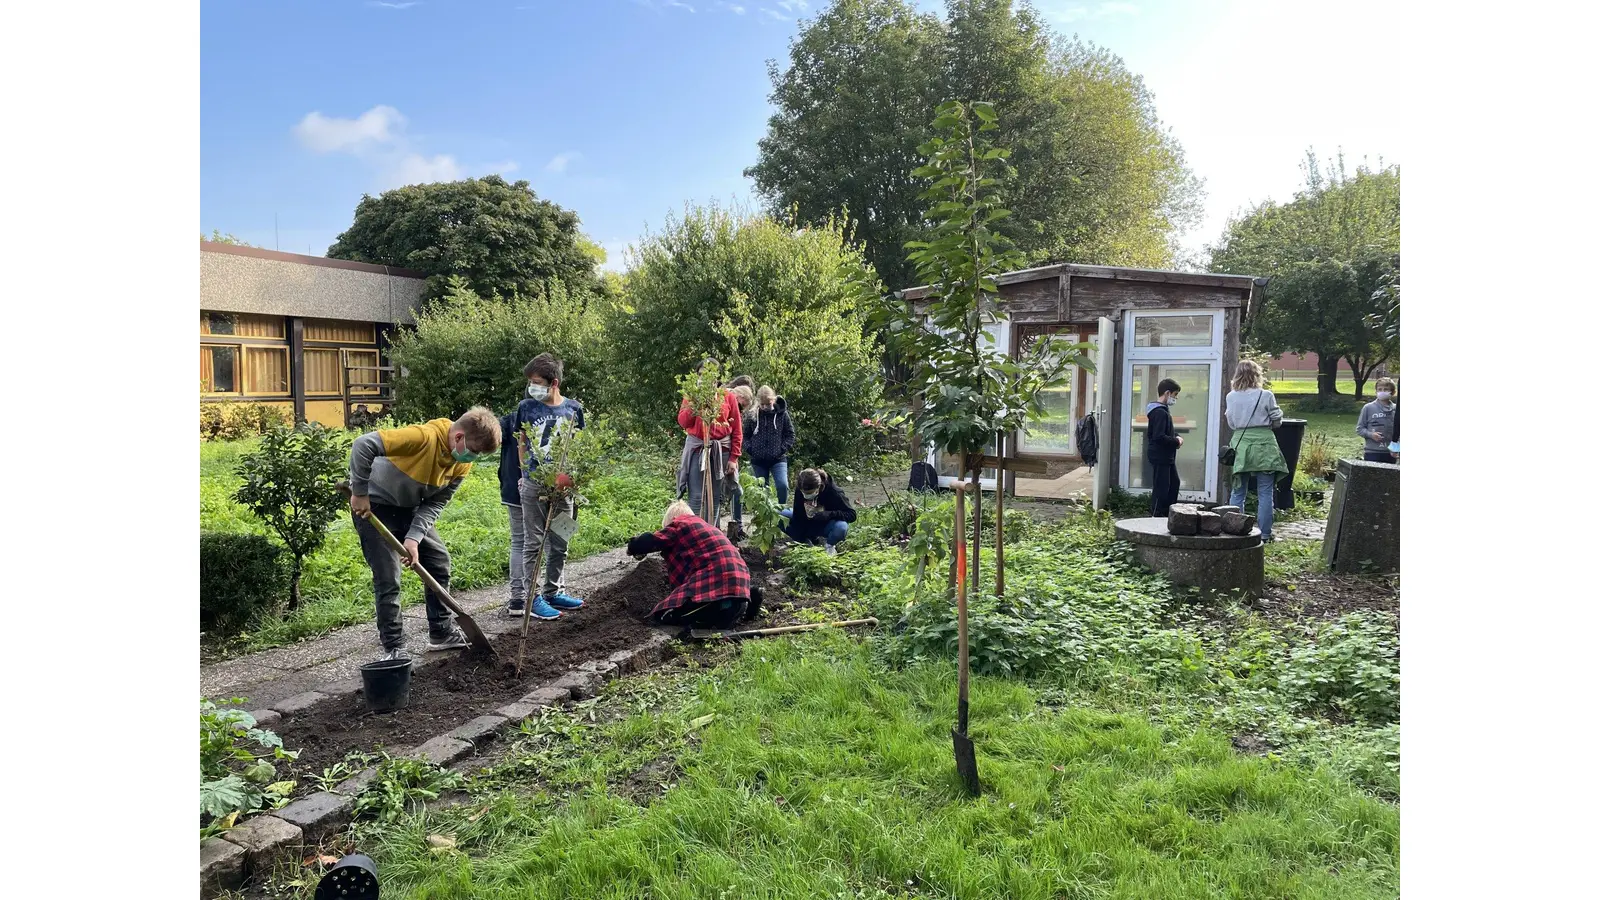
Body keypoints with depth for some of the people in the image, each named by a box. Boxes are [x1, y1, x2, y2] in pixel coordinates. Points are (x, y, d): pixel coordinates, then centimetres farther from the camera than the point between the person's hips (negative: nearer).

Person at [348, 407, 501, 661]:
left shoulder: (463, 464, -11)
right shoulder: (424, 436, -34)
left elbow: (435, 504, -9)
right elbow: (363, 445, -37)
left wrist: (414, 538, -21)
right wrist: (359, 493, -28)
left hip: (409, 508, 7)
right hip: (373, 505, -7)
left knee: (440, 561, 9)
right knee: (388, 579, -8)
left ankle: (442, 633, 21)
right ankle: (393, 647, 5)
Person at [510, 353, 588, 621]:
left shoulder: (572, 408, 1)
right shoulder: (526, 407, -2)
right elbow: (522, 444, 7)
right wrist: (526, 474, 3)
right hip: (533, 486, -2)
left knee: (559, 543, 11)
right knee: (533, 543, 3)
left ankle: (553, 592, 25)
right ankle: (533, 598, 8)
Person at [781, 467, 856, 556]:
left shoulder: (833, 492, -28)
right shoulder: (800, 491, -18)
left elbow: (852, 515, -27)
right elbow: (797, 516, -12)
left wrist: (827, 515, -38)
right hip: (807, 525, 4)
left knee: (841, 527, -39)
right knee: (780, 515, -15)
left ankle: (829, 545, -3)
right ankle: (808, 543, -4)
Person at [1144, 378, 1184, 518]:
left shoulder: (1164, 410, 14)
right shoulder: (1160, 412, -20)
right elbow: (1159, 437, -27)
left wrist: (1177, 436, 6)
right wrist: (1176, 441, -14)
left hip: (1168, 457, 11)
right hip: (1160, 457, -11)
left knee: (1174, 484, 18)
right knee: (1161, 488, -5)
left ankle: (1168, 514, 26)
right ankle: (1157, 517, 1)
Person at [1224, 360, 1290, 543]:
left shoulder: (1231, 397, 0)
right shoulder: (1266, 395, -8)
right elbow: (1277, 422, 1)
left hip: (1241, 444, 3)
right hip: (1263, 444, -2)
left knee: (1238, 492, 10)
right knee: (1265, 493, 4)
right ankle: (1265, 534, 7)